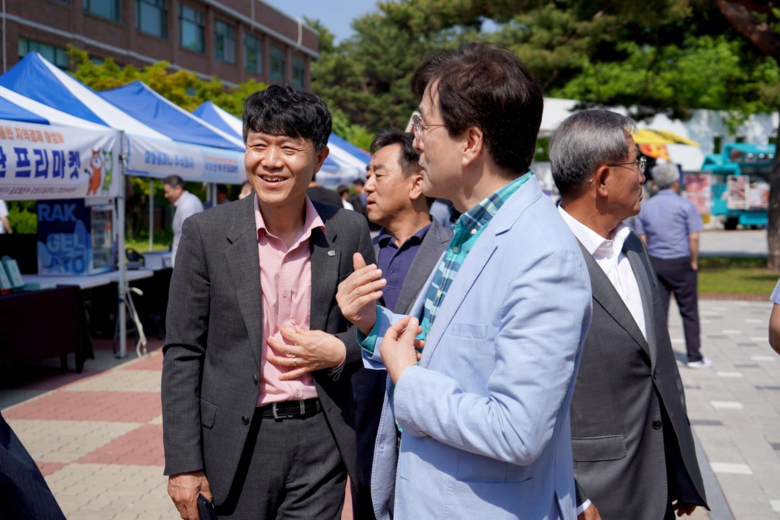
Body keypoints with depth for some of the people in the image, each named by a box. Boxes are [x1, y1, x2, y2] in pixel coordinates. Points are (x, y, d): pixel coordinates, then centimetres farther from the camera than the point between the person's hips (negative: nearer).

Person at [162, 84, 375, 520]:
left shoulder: (351, 232, -1)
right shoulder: (206, 233, -5)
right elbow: (183, 354, -3)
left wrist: (340, 352, -12)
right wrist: (183, 464, -6)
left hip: (320, 439, 1)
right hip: (235, 445, -1)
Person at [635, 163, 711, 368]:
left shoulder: (645, 207, 5)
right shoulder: (685, 205, -6)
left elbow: (642, 240, 6)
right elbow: (693, 238, -9)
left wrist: (648, 264, 13)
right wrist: (694, 262, 1)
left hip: (655, 264, 3)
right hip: (681, 263, -3)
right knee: (689, 311, 6)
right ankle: (694, 356, 10)